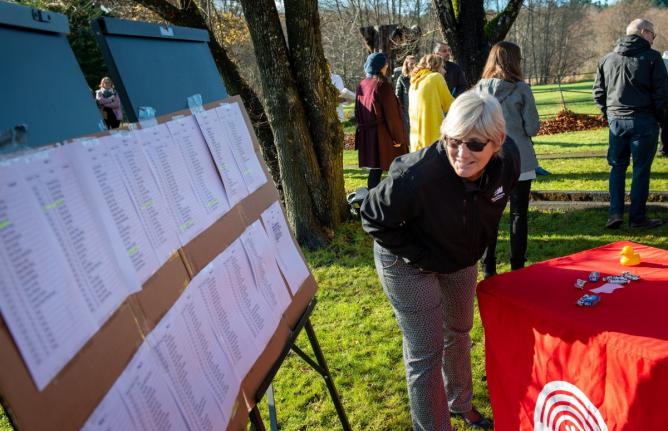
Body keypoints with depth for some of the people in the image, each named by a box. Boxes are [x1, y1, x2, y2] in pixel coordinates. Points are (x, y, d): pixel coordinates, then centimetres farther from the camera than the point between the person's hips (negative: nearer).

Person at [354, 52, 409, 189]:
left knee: (374, 170, 13)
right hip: (383, 135, -7)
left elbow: (358, 112, 13)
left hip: (367, 135, 7)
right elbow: (391, 114, -15)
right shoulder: (383, 85, -15)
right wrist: (397, 137, -10)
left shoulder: (361, 85, 6)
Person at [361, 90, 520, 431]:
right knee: (425, 352, 1)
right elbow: (373, 217, -24)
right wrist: (421, 256, -22)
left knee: (459, 332, 24)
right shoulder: (415, 176, -41)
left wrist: (477, 245, 3)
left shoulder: (508, 160, -23)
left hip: (461, 256, 6)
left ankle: (459, 402, 50)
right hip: (408, 263, -6)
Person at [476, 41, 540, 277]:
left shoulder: (479, 89, -1)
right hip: (519, 160, -2)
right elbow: (533, 128, -7)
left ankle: (488, 268, 15)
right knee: (518, 214, 8)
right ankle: (517, 267, 12)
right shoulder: (521, 89, -9)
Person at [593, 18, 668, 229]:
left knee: (617, 167, 14)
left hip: (616, 119, 4)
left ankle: (615, 212, 4)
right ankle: (637, 217, 10)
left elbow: (598, 92, 10)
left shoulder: (607, 59, 9)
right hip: (643, 120, -4)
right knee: (641, 169, 4)